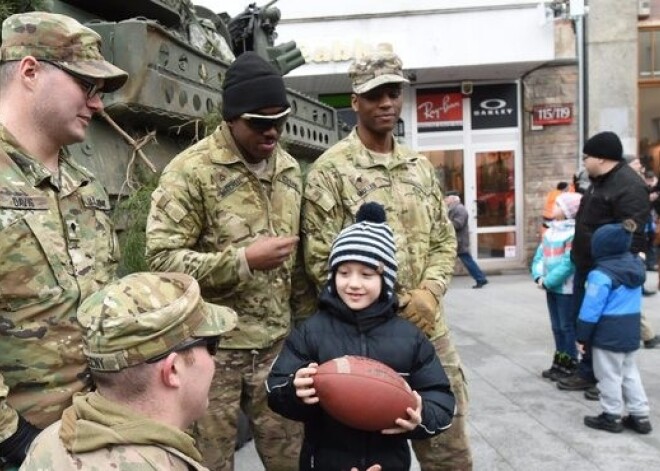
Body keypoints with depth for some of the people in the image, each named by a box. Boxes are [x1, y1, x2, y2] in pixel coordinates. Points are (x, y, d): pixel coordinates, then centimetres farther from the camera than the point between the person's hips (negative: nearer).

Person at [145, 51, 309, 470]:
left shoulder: (290, 168, 8)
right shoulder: (191, 170, -12)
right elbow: (162, 258, -17)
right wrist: (245, 259, -22)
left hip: (277, 342, 6)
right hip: (212, 346, -5)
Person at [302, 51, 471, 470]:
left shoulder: (421, 166, 10)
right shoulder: (330, 171, -9)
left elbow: (444, 239, 12)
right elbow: (322, 262, -12)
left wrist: (429, 292, -8)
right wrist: (393, 308, -14)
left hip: (430, 329, 6)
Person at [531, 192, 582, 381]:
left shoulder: (574, 233, -16)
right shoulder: (549, 232, 10)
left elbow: (568, 264, -22)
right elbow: (539, 256, 10)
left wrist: (548, 281, -18)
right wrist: (538, 277, -6)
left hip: (566, 289, -8)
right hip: (551, 288, 8)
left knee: (568, 327, 3)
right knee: (557, 327, 16)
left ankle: (570, 365, 14)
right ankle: (559, 363, 27)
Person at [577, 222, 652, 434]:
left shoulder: (602, 275, -21)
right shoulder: (636, 266, 3)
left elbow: (590, 310, -16)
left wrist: (582, 337, -9)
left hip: (608, 335, -8)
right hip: (631, 331, 8)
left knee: (609, 375, 5)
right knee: (630, 372, 18)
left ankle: (612, 417, 16)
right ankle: (640, 416, 23)